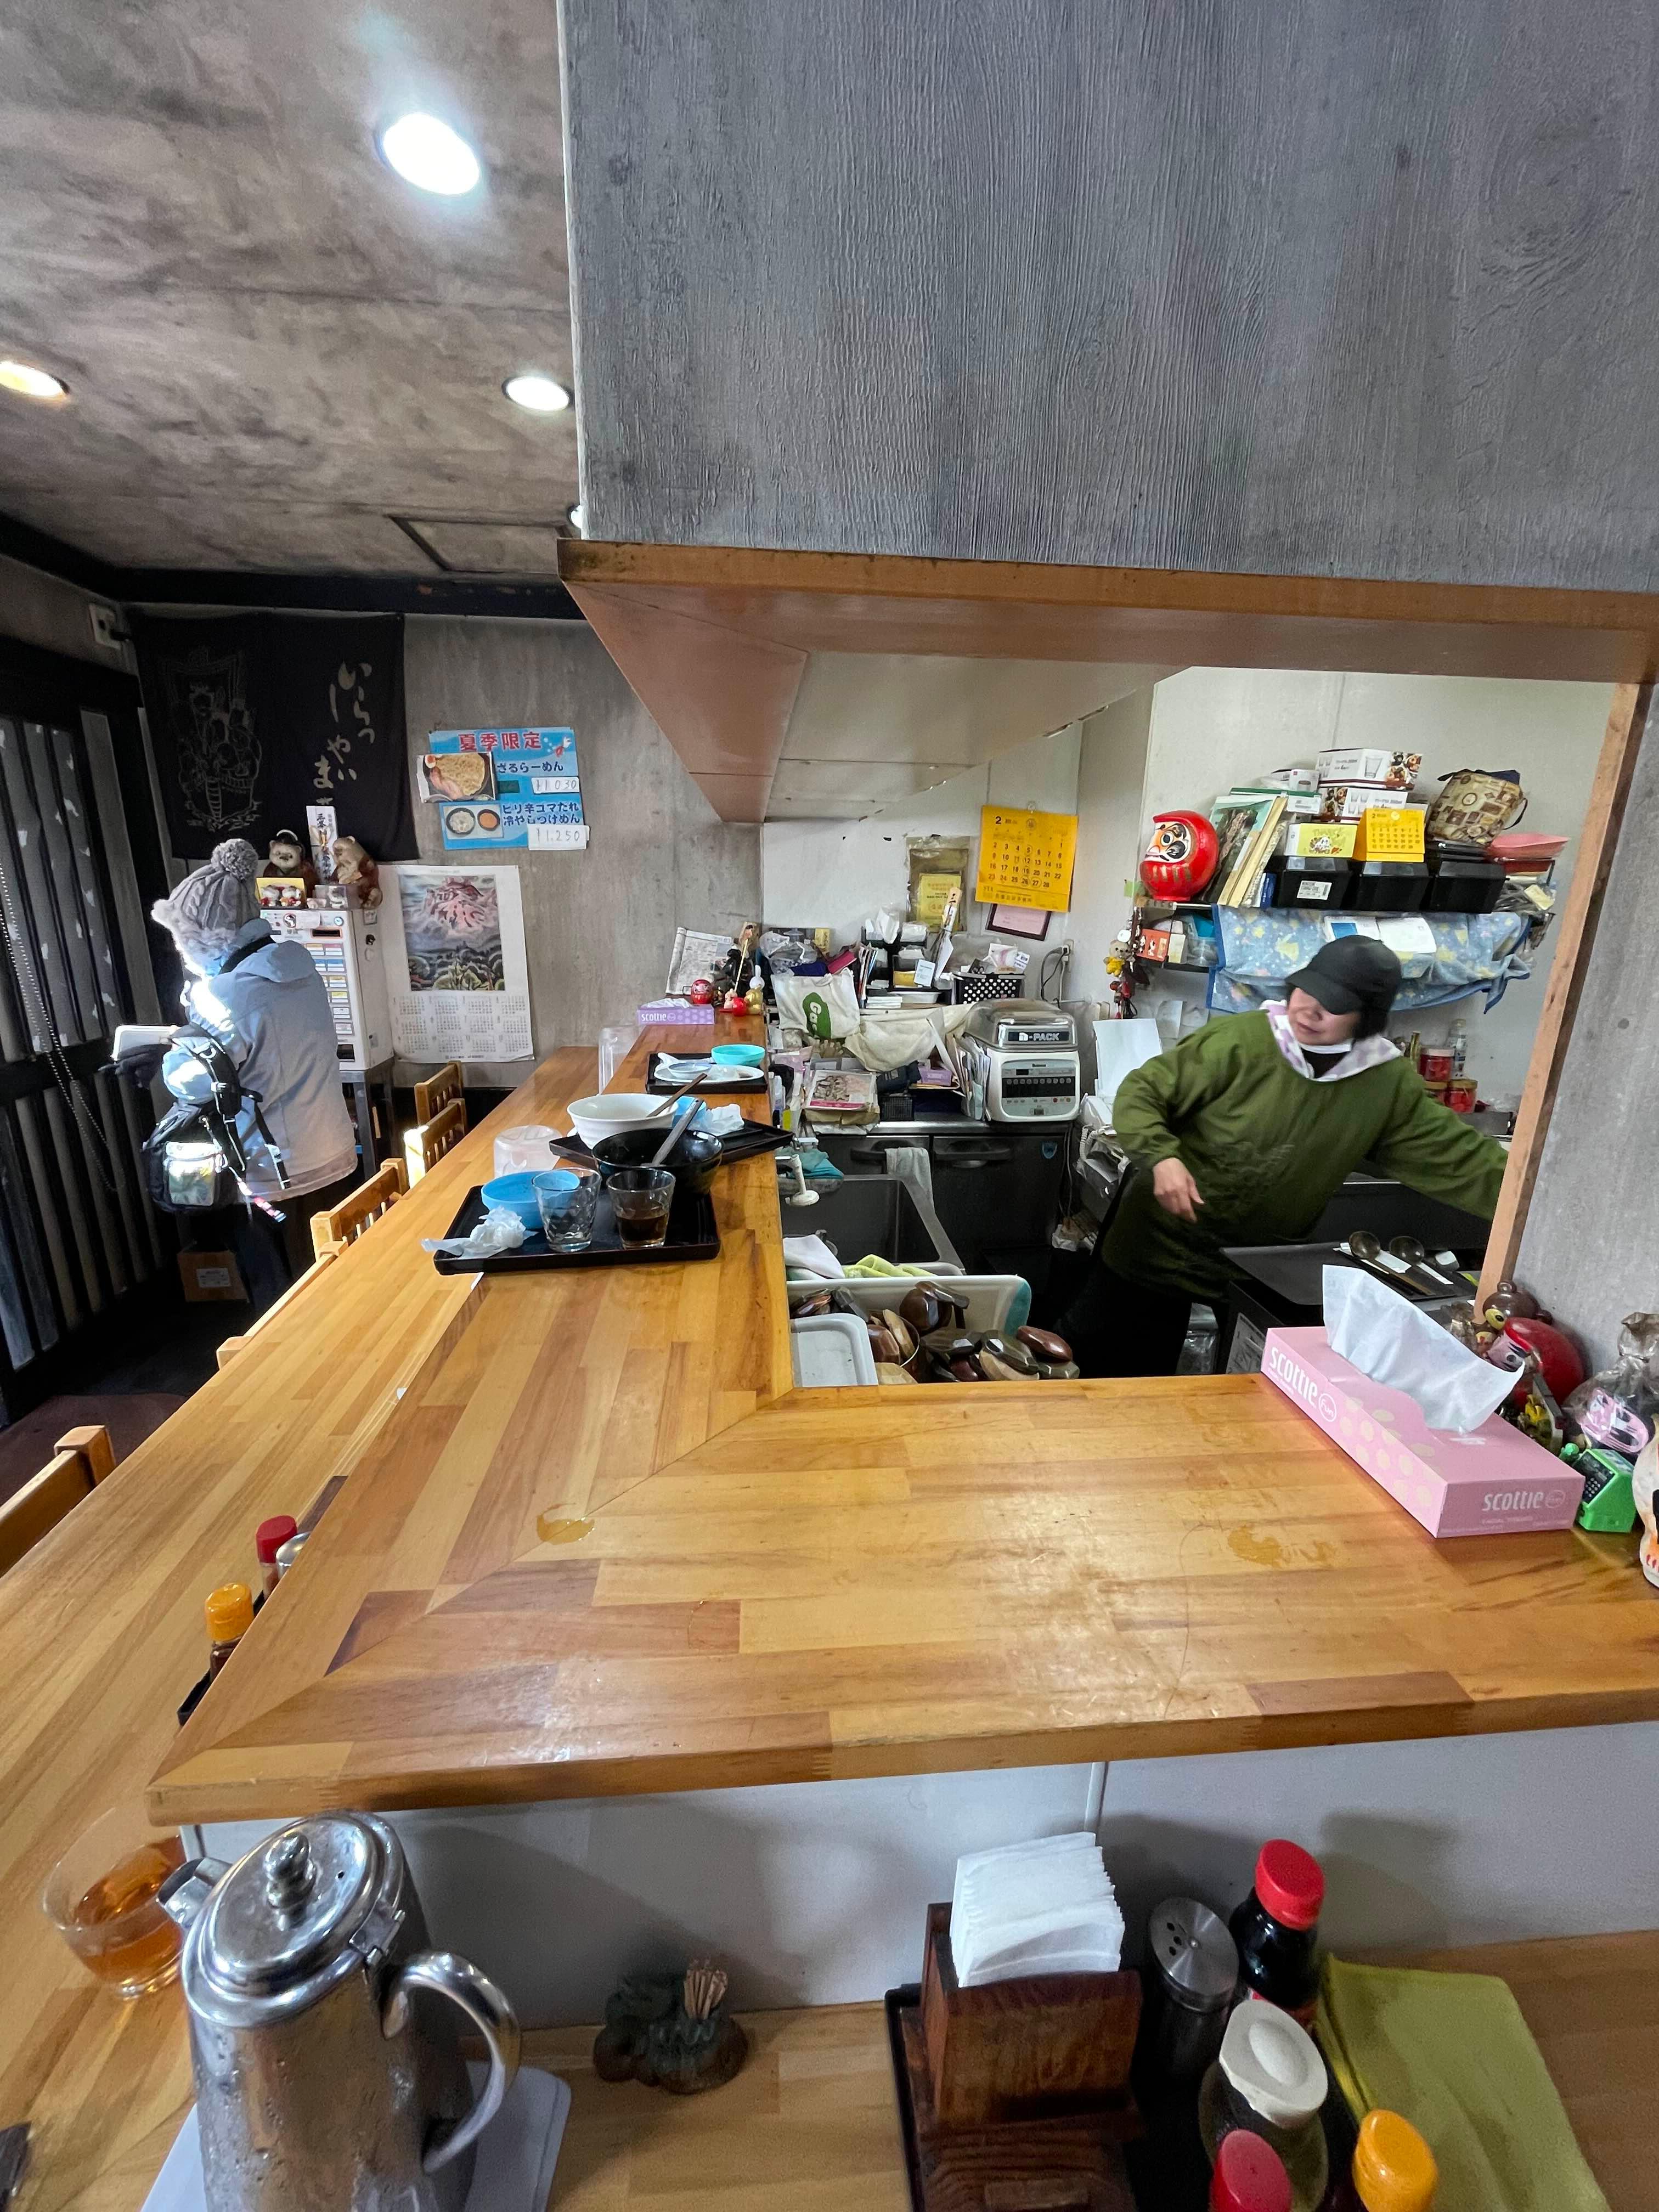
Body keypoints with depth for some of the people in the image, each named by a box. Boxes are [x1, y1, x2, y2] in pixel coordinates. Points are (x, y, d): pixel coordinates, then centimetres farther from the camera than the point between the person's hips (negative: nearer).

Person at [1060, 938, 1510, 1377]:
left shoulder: (1389, 1085, -5)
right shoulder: (1237, 1042, -18)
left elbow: (1456, 1154, 2)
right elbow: (1140, 1093, -16)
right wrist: (1162, 1157, -32)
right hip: (1156, 1244, -2)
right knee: (1089, 1354, 12)